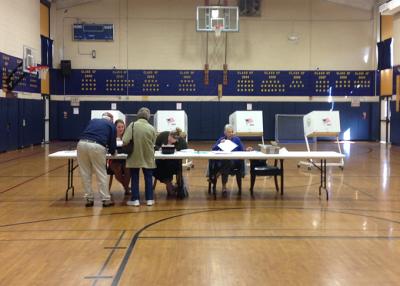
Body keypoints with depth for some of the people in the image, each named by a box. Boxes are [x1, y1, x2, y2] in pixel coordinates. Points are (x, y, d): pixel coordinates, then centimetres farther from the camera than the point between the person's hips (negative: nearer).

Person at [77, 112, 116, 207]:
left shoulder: (93, 121, 31)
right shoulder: (111, 125, 20)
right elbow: (112, 141, 16)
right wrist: (112, 151, 37)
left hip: (82, 143, 3)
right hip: (96, 146, -3)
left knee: (85, 173, 13)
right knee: (101, 174, 8)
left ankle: (89, 199, 18)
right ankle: (106, 199, 12)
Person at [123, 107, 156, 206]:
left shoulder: (133, 125, -11)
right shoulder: (151, 128, -6)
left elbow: (125, 141, -17)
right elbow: (153, 143, 0)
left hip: (135, 157, -1)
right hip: (148, 157, 1)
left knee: (134, 178, 10)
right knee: (148, 177, 13)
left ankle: (135, 199, 10)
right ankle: (149, 199, 16)